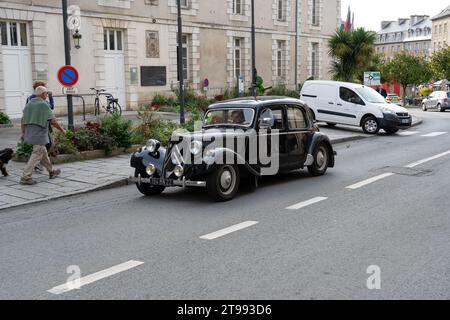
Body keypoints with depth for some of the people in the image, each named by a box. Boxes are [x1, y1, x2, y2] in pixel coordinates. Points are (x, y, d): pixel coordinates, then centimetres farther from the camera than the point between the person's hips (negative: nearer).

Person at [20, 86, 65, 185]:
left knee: (43, 152, 19)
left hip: (29, 133, 8)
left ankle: (51, 172, 31)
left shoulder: (29, 103, 10)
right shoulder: (44, 105, -12)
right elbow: (53, 121, -13)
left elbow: (23, 119, 9)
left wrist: (22, 133, 13)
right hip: (39, 134, -8)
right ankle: (25, 177, -8)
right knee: (36, 155, -4)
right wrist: (62, 130, -1)